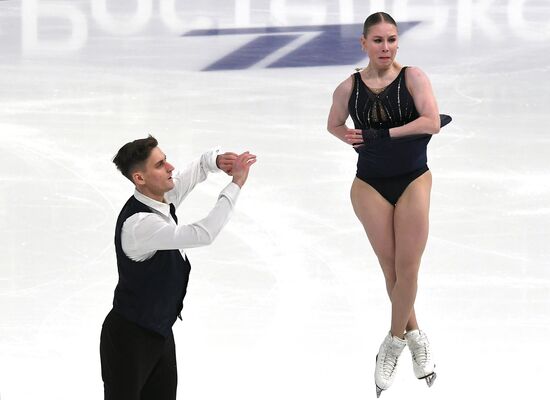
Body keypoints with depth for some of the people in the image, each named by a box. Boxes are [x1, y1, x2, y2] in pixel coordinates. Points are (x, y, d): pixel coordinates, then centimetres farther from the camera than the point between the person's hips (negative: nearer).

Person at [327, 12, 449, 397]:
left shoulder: (412, 77, -9)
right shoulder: (349, 88, -4)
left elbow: (432, 122, -20)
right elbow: (334, 125, 14)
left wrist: (386, 134, -18)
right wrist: (352, 138, -7)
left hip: (413, 181, -1)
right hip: (371, 185, 1)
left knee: (407, 268, -4)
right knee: (391, 268, 4)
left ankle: (394, 344, 13)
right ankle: (415, 336, 23)